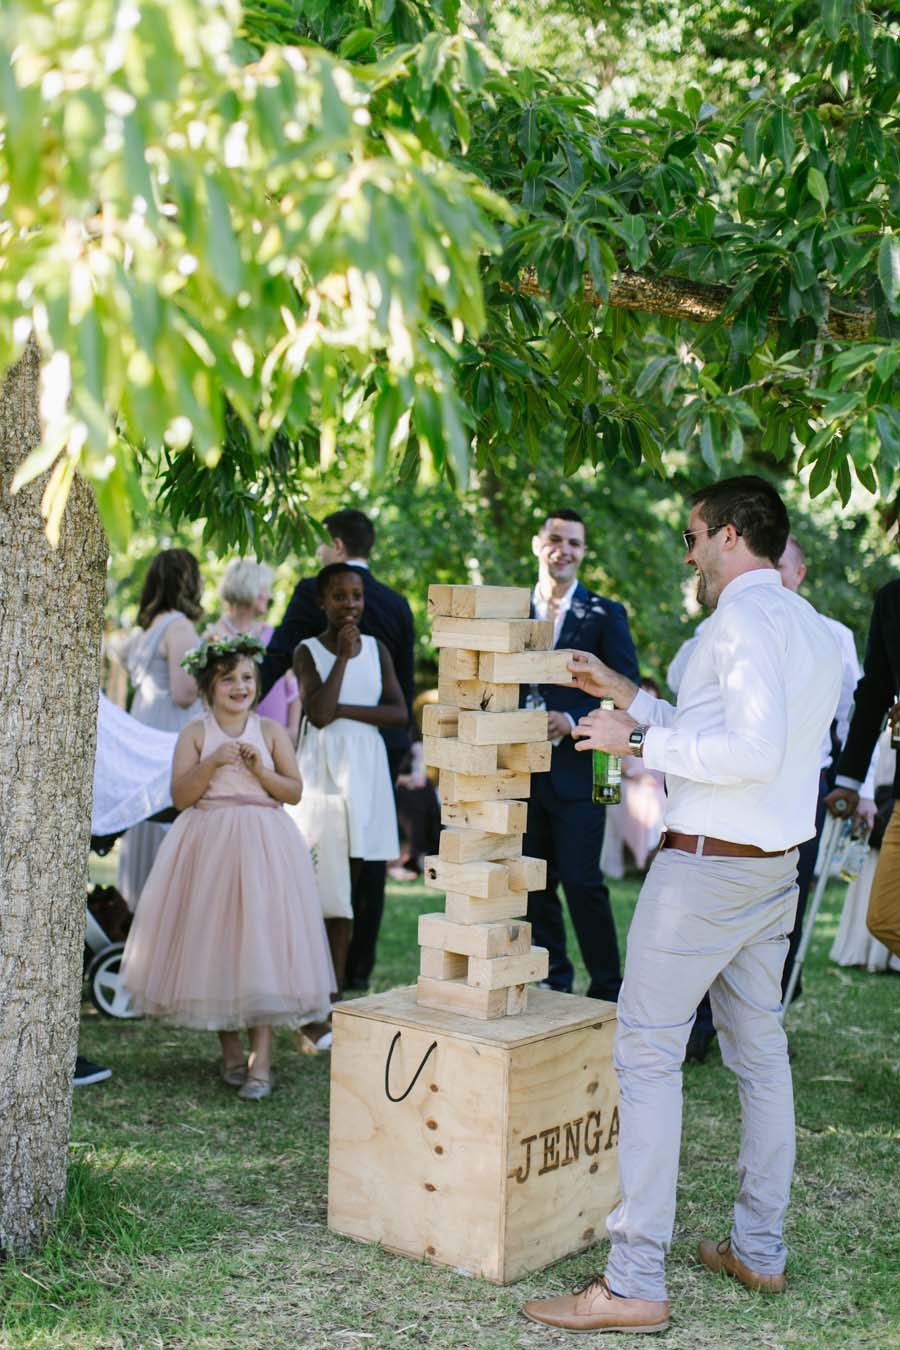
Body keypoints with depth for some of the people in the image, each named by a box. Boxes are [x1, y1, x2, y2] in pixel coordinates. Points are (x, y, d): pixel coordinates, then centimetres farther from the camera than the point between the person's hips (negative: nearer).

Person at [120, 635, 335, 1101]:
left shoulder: (271, 731, 6)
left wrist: (260, 769, -11)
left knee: (260, 938, -7)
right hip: (208, 844, 1)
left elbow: (295, 790, 4)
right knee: (214, 942, 3)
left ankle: (261, 1058, -5)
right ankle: (230, 1050, 19)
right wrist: (212, 762, -15)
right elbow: (180, 796, -3)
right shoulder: (195, 733, 4)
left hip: (262, 846, 0)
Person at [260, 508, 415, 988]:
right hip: (384, 741, 5)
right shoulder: (397, 604, 9)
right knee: (369, 854, 8)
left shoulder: (313, 592, -6)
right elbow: (405, 684, 12)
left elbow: (277, 660, -10)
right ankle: (358, 966, 13)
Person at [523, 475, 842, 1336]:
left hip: (708, 863, -10)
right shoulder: (813, 627, 16)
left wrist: (638, 740, -17)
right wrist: (625, 696, 21)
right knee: (759, 1052, 16)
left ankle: (634, 1283, -5)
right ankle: (759, 1249, 27)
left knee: (646, 1054, -7)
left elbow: (751, 748, -25)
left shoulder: (748, 616, -14)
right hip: (776, 867, 10)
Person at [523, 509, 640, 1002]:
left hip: (577, 766, -4)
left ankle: (606, 988, 5)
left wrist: (573, 720, -16)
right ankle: (552, 981, 21)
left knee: (582, 882, -6)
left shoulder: (606, 615, 2)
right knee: (534, 883, 9)